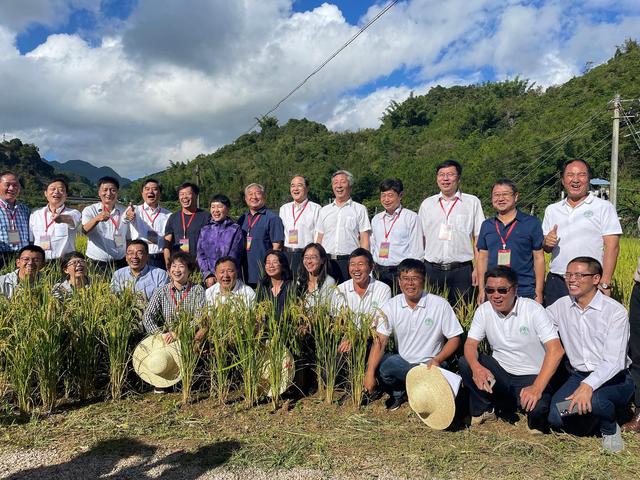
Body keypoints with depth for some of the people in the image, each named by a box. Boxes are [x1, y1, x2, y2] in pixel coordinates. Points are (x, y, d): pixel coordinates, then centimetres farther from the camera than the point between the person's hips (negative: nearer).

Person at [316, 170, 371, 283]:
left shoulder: (360, 209, 6)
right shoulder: (324, 210, 17)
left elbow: (364, 240, 1)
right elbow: (319, 239, 17)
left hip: (349, 261, -3)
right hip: (326, 261, 3)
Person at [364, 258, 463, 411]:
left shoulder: (440, 305, -8)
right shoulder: (391, 306, -4)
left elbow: (454, 338, -3)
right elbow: (380, 341, -11)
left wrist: (438, 359, -21)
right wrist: (370, 373, -23)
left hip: (430, 365, -2)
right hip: (401, 362, 3)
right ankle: (398, 393, 3)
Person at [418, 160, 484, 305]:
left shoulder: (472, 202, 6)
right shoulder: (427, 204, 11)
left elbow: (478, 238, 3)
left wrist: (478, 269, -4)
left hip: (462, 270, -2)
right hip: (432, 270, 2)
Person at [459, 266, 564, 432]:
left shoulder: (533, 309, -16)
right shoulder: (484, 310, -4)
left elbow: (556, 350, -23)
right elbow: (470, 344, -6)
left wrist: (537, 388, -33)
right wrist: (476, 368, -30)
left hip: (531, 377, -3)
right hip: (500, 372, 4)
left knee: (536, 407, -33)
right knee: (464, 363, -21)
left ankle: (536, 422, 6)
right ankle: (484, 410, 2)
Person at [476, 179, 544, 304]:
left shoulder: (532, 223, 1)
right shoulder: (486, 225, 10)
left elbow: (539, 258, 1)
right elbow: (482, 258, 12)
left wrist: (539, 292, -4)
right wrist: (481, 290, 6)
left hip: (525, 292, -2)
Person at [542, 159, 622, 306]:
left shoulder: (604, 207, 1)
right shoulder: (552, 210, 13)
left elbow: (612, 246, -6)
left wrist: (604, 284, -13)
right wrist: (547, 243, -7)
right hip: (556, 282, 4)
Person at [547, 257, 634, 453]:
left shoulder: (615, 311, -15)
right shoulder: (561, 306, 0)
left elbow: (614, 361, -24)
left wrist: (588, 385, -38)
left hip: (613, 378, -4)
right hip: (578, 376, 4)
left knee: (593, 399, -36)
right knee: (556, 417, -20)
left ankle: (610, 429, 0)